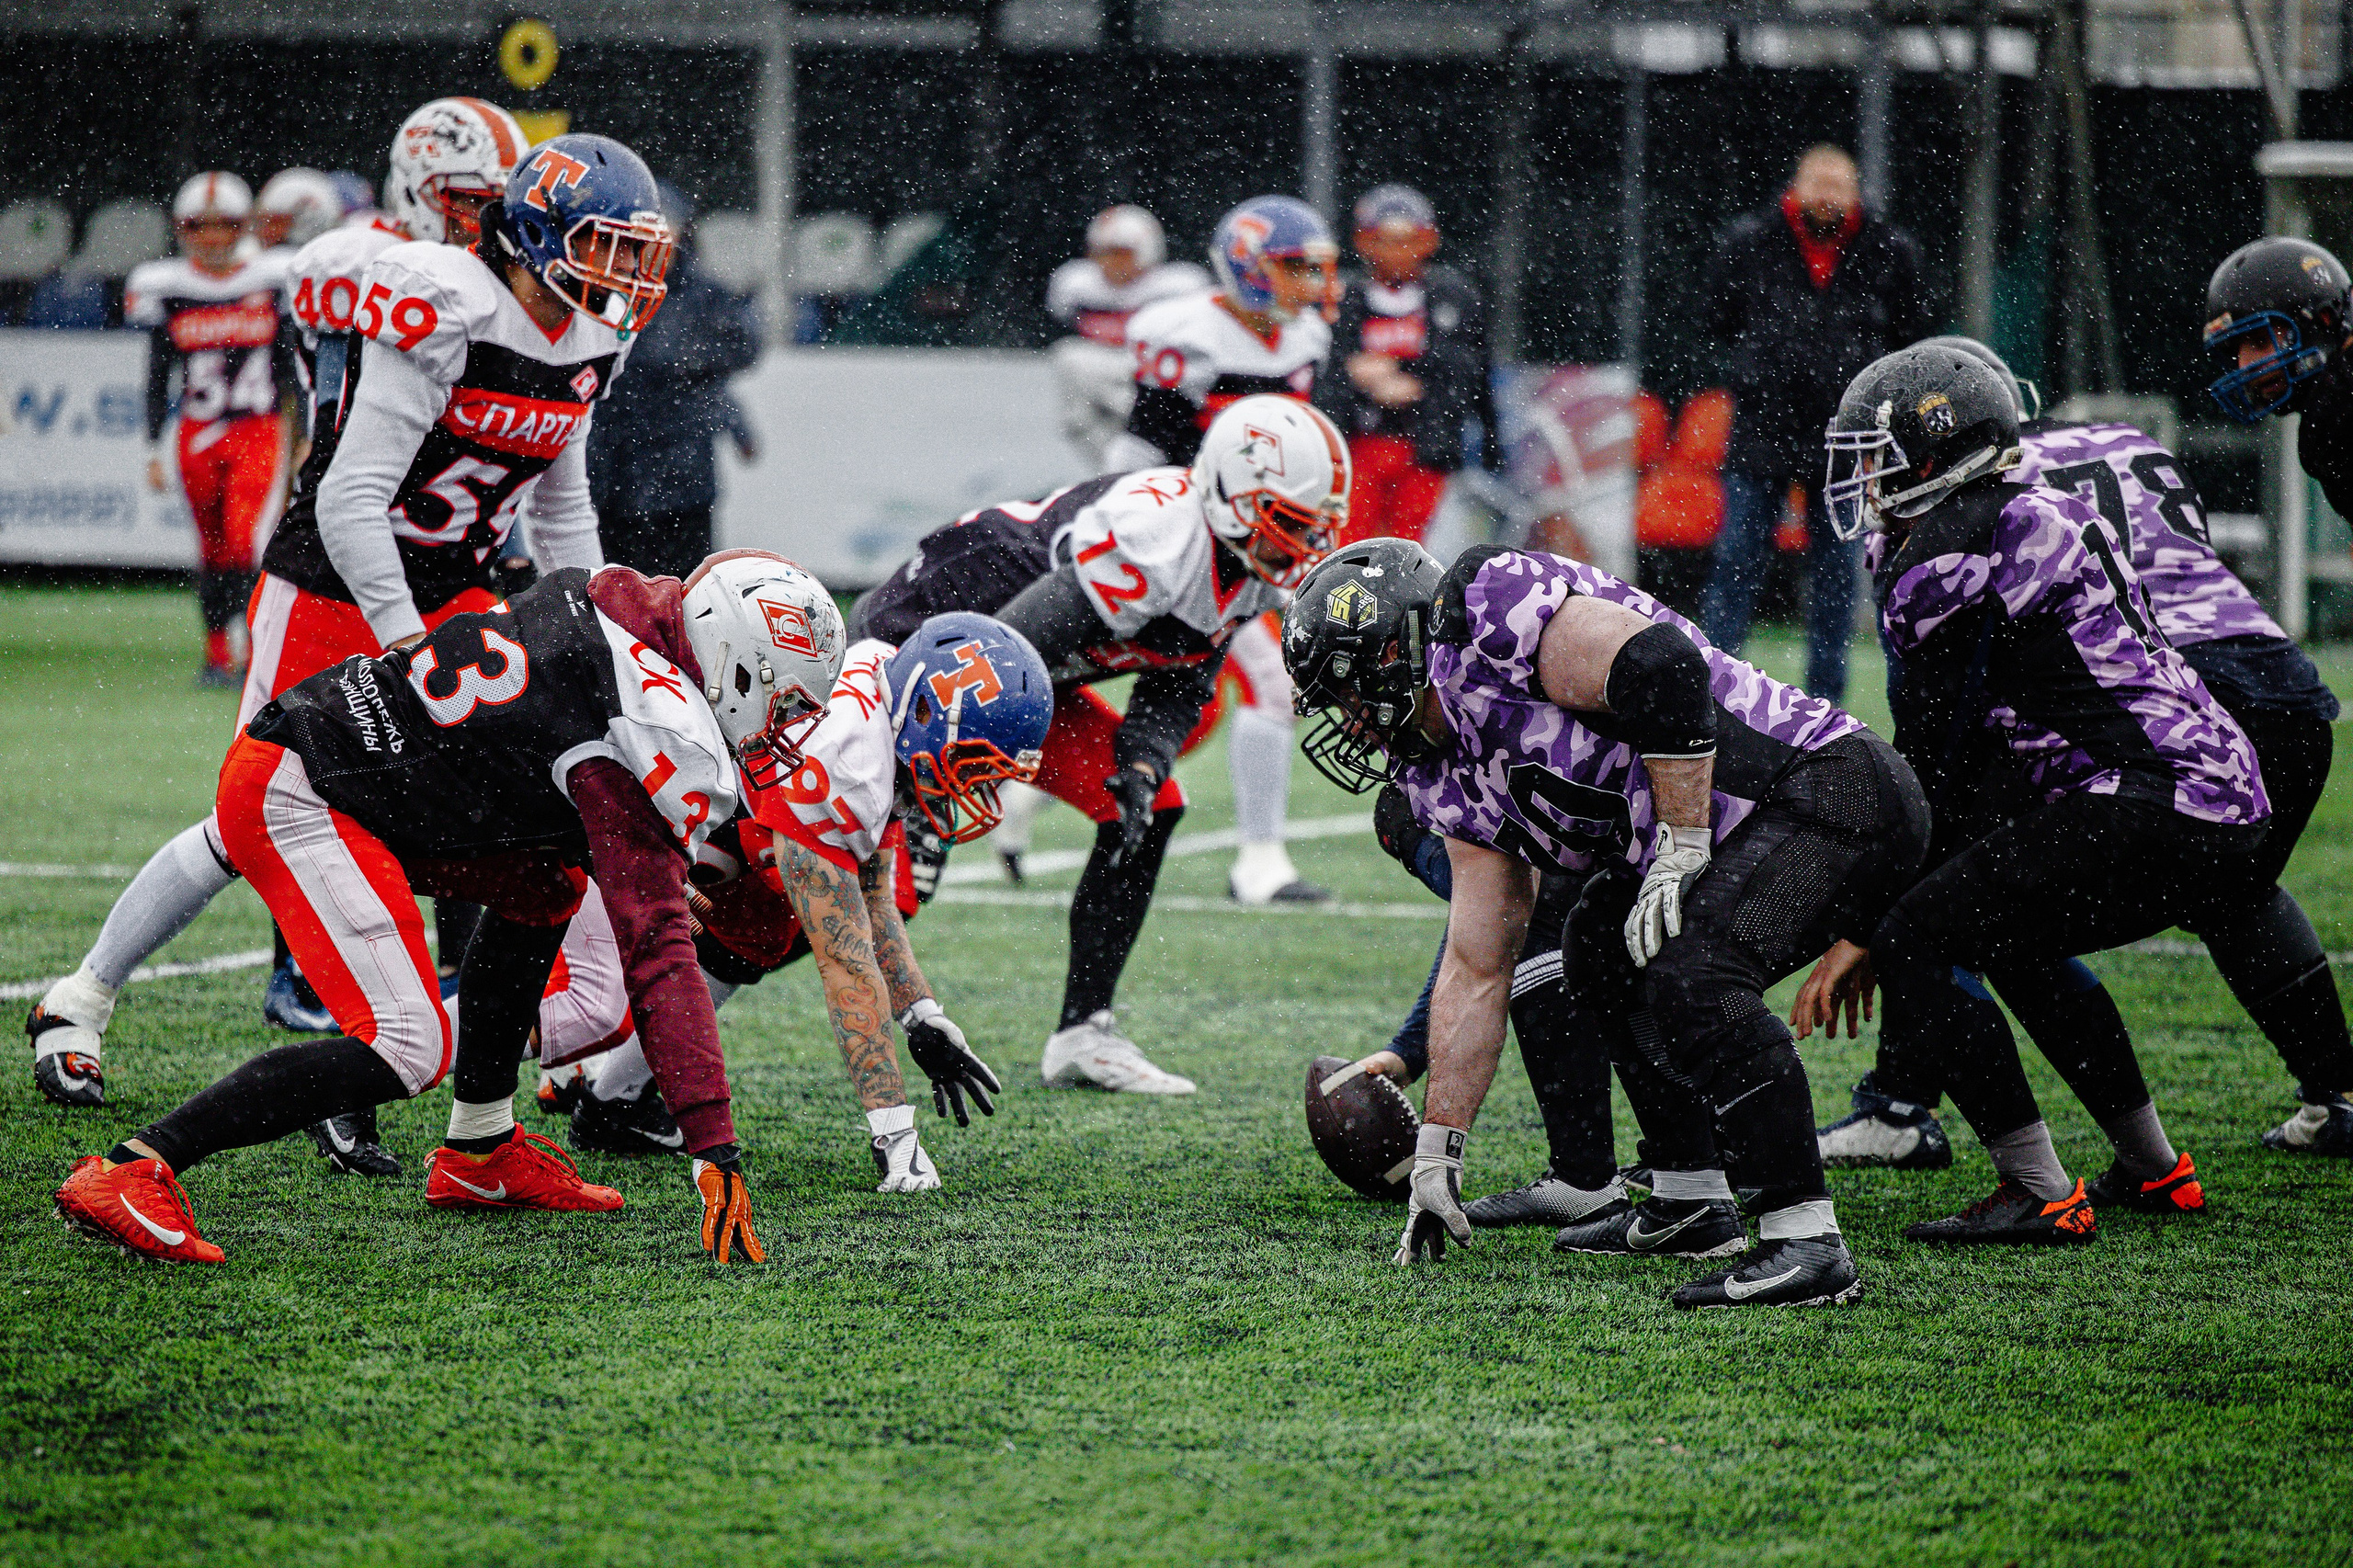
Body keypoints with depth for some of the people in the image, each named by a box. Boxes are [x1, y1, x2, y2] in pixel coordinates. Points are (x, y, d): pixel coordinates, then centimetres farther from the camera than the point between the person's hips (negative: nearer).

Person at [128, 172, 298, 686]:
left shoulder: (273, 282, -1)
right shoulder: (166, 288, 2)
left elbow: (290, 367, 5)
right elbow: (159, 376, 7)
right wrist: (153, 447, 4)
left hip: (258, 431, -2)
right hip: (197, 432, 2)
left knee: (241, 541, -16)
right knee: (213, 548, 10)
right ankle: (217, 653, 23)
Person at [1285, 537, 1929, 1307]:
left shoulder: (1481, 614, -11)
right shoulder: (1456, 780, 18)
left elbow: (1663, 669, -25)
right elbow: (1476, 972, 22)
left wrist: (1682, 851, -21)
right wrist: (1435, 1154, 22)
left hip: (1835, 789, -11)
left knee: (1689, 974, -27)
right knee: (1604, 951, 24)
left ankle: (1807, 1243, -27)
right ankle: (1691, 1202, 26)